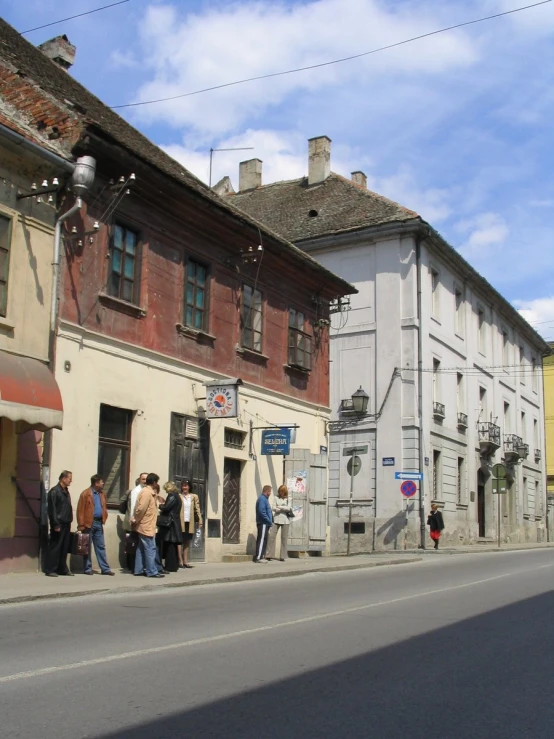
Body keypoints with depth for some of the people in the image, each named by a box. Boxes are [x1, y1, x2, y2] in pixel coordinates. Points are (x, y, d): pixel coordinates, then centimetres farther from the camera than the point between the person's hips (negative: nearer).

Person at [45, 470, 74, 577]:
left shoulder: (66, 491, 17)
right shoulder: (54, 491, -9)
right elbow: (52, 509, -14)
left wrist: (69, 522, 13)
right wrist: (56, 524, -18)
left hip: (66, 524, 8)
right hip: (59, 524, -8)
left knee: (65, 548, 10)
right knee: (54, 547, -4)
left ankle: (62, 569, 16)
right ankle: (50, 570, 0)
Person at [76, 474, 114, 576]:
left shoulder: (102, 494, 12)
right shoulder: (85, 494, -9)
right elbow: (80, 510, -11)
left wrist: (104, 518, 4)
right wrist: (81, 525, -14)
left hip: (99, 523, 6)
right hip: (89, 523, -6)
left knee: (101, 546, 8)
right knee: (87, 547, 3)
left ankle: (105, 568, 10)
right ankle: (88, 569, 10)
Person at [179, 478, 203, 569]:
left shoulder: (194, 497, 6)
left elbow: (197, 509, 5)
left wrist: (200, 521, -2)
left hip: (190, 523, 3)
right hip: (181, 522, -3)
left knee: (187, 542, 8)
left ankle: (185, 561, 14)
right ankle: (180, 561, 1)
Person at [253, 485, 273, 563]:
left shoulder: (265, 499, 19)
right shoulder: (262, 499, -12)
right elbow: (262, 512, -21)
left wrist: (270, 521, 12)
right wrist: (269, 521, -16)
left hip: (265, 524, 10)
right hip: (263, 523, -10)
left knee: (263, 540, 11)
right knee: (262, 540, -10)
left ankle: (261, 556, 15)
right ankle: (258, 557, -10)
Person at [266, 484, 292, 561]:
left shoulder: (288, 499, 5)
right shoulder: (276, 498, 12)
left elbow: (290, 508, -7)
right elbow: (274, 508, 9)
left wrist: (280, 507, -12)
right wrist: (271, 517, -6)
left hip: (285, 520, -2)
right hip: (276, 519, 2)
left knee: (284, 538, 1)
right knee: (271, 536, -8)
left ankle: (282, 556, 6)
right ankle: (269, 555, -5)